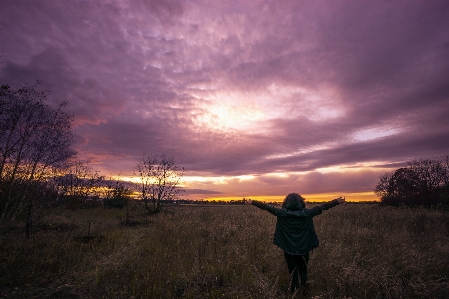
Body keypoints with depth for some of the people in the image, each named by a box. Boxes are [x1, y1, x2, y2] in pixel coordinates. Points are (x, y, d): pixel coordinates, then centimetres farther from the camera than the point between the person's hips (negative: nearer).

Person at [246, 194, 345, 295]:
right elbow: (322, 207, -7)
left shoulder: (282, 213, -13)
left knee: (293, 272, 14)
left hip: (289, 249, -1)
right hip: (304, 248, 1)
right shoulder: (306, 213, -11)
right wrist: (337, 201, 0)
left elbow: (267, 207, -10)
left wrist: (252, 202, -4)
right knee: (303, 270, 22)